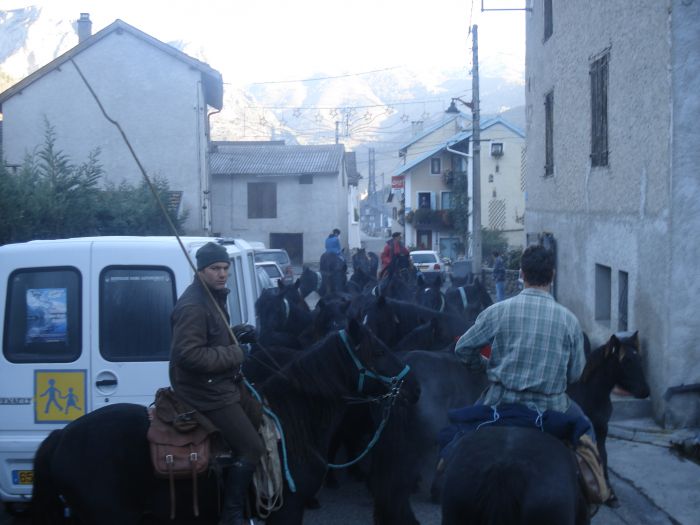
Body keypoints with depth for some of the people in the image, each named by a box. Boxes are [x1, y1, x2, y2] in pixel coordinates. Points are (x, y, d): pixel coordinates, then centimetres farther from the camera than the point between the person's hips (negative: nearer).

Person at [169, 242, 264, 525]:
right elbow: (189, 355, -29)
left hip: (224, 382, 11)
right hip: (207, 392, -11)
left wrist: (237, 335, 7)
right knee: (252, 449, -9)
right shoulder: (192, 306, -22)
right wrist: (236, 354, -22)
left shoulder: (213, 296, 10)